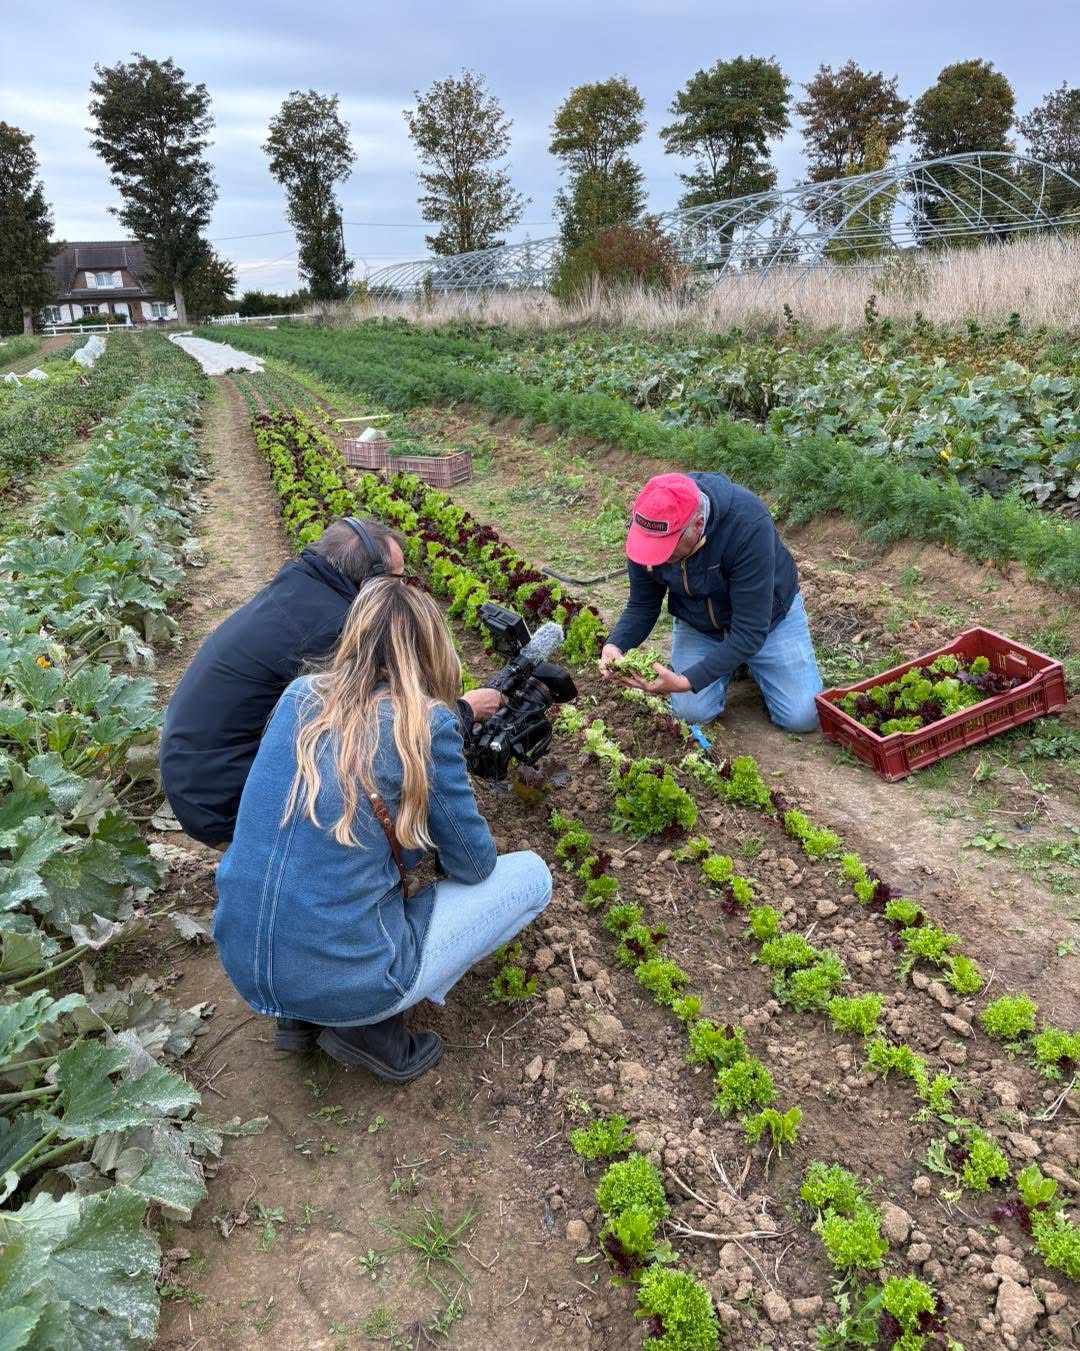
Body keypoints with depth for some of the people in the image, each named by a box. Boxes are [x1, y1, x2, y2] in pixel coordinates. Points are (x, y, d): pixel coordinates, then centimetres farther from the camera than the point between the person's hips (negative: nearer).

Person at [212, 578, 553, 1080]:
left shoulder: (299, 697, 2)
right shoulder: (426, 724, -14)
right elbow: (474, 865, -3)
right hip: (342, 980, -6)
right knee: (532, 875, 9)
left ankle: (305, 1014, 18)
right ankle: (369, 1028, 3)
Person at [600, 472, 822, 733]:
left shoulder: (748, 524, -39)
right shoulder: (646, 527, -25)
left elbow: (749, 631, -36)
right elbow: (642, 605, -12)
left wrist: (687, 681, -42)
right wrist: (615, 645, -33)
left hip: (766, 617, -2)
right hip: (697, 626, 3)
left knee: (803, 717, -10)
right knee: (692, 712, -14)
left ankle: (742, 660, 17)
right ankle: (731, 662, 17)